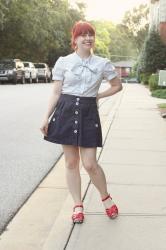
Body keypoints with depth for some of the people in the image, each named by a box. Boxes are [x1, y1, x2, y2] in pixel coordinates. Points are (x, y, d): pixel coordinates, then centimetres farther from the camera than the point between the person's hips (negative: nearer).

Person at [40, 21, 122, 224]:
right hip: (66, 112, 1)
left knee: (90, 164, -4)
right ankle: (78, 205, 21)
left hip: (88, 113, -1)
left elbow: (117, 86, 16)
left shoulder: (102, 64, 2)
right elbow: (56, 93, 3)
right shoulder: (63, 62, 1)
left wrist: (98, 96, 7)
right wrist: (46, 117, -1)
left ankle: (106, 198, 22)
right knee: (71, 162, 6)